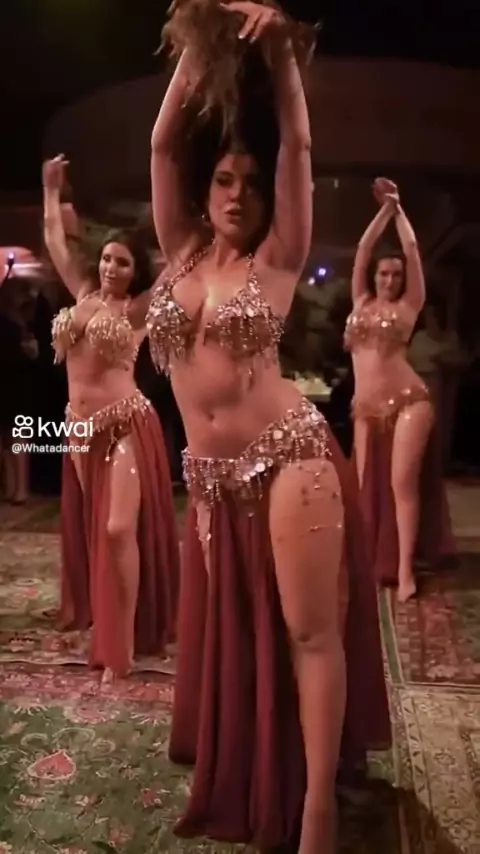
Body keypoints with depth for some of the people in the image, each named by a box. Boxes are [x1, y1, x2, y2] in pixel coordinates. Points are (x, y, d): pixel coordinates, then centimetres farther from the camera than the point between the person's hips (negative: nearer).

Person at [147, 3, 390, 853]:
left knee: (309, 630, -3)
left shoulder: (276, 260, 1)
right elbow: (163, 145, 8)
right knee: (226, 631, 18)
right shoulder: (182, 254, 9)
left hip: (288, 459, -4)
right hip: (210, 477, 5)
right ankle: (242, 786, 40)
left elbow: (297, 149, -5)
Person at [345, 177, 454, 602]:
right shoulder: (361, 302, 14)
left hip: (408, 402, -4)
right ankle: (372, 562, 15)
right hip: (366, 408, 4)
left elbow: (413, 250, 1)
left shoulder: (409, 306, 5)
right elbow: (363, 250, 9)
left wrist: (399, 208, 9)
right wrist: (384, 209, 10)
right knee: (368, 486, 5)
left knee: (403, 482, -10)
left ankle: (405, 570, -6)